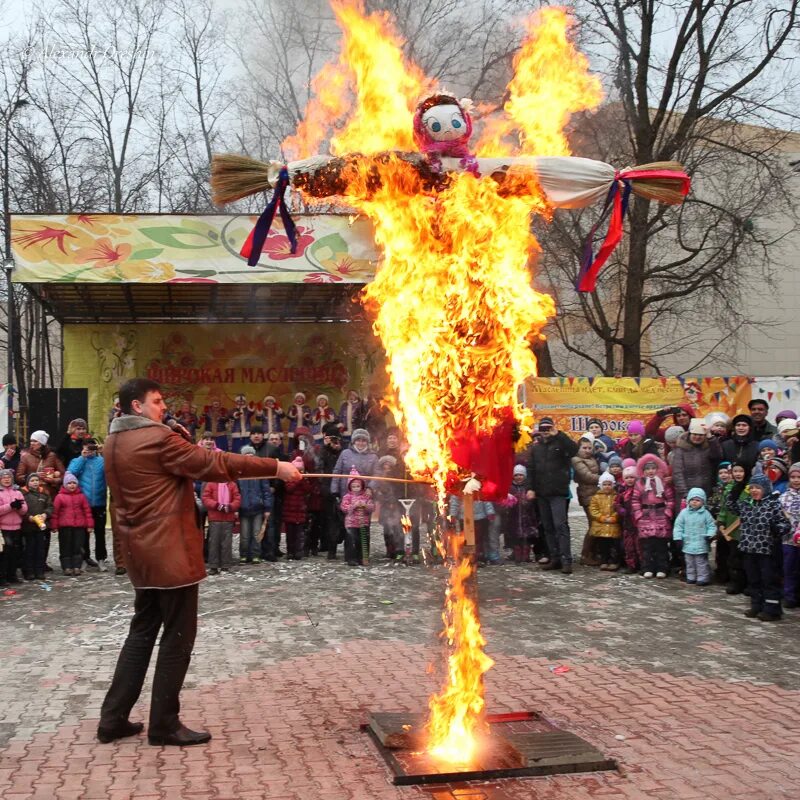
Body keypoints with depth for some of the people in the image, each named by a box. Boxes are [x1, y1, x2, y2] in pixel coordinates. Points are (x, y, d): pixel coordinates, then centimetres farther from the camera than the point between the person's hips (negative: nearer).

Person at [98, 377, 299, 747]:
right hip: (170, 551, -10)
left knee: (143, 631, 16)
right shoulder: (157, 438, -17)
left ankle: (113, 718, 19)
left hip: (141, 551, 10)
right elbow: (214, 463, -19)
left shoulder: (113, 443, 12)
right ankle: (164, 725, 7)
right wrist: (275, 467, -15)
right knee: (177, 636, 0)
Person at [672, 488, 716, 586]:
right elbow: (678, 526, 4)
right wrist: (678, 537, -2)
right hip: (688, 543, 3)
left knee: (701, 562, 0)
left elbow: (711, 525, 2)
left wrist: (710, 535, -12)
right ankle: (691, 577, 25)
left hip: (701, 544, -3)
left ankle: (703, 578, 8)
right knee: (689, 562, 13)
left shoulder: (705, 513, -3)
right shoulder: (684, 513, 1)